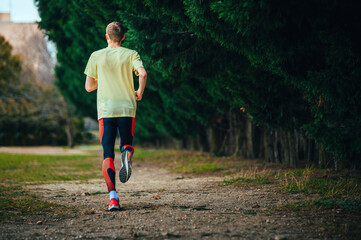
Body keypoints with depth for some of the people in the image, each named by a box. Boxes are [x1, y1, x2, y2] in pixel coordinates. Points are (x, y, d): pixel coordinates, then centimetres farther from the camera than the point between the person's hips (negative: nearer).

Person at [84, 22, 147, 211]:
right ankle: (127, 153, -19)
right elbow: (142, 74, -14)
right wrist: (139, 93, 4)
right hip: (127, 108, 0)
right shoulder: (130, 54, 4)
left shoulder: (96, 56, 6)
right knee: (126, 143, 20)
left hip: (105, 110, 0)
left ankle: (113, 197, -15)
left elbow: (89, 87, 7)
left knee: (107, 154, 0)